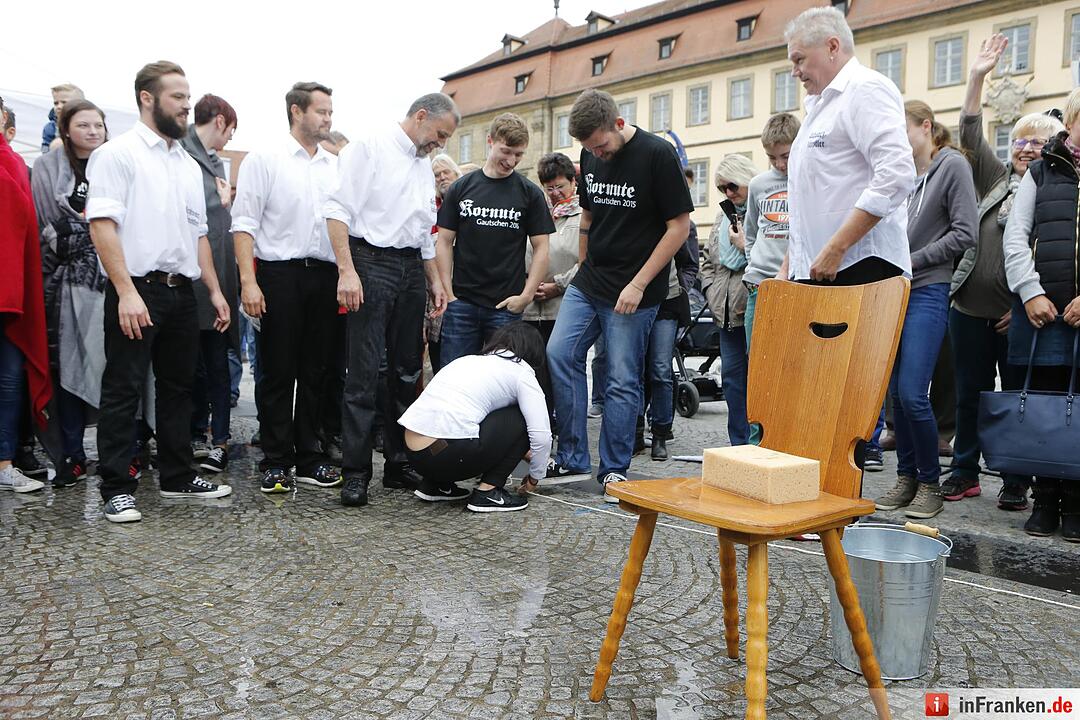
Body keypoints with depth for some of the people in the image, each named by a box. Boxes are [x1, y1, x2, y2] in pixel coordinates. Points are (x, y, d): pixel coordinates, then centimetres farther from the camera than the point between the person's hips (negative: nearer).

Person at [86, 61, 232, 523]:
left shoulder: (189, 164, 17)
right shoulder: (118, 153, -5)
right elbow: (101, 225, -13)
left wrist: (215, 290, 13)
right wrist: (126, 292, -21)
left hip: (182, 291, 7)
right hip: (137, 291, -7)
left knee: (178, 387, 13)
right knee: (123, 390, -1)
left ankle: (177, 477, 24)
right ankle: (117, 489, 8)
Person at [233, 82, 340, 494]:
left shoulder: (336, 166, 14)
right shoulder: (265, 160, 1)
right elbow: (244, 223, -5)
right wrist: (248, 281, -14)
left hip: (325, 275, 4)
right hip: (280, 274, -4)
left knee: (316, 372, 9)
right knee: (278, 373, 1)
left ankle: (309, 458, 18)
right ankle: (276, 463, 11)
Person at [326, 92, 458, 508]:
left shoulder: (424, 165, 21)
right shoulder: (369, 148, -2)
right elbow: (339, 210, -11)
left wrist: (435, 280, 20)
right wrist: (347, 271, -19)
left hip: (411, 270, 8)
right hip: (372, 263, -7)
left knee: (406, 371, 8)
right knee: (363, 373, -8)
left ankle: (399, 464, 17)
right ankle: (356, 471, -2)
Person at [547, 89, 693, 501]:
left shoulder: (657, 154, -12)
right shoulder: (590, 157, 6)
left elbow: (679, 226, -11)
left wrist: (638, 284, -14)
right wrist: (585, 269, 17)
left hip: (634, 292, -6)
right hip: (588, 282, 6)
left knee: (622, 380, -1)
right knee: (559, 355, -2)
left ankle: (614, 470, 14)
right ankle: (572, 459, 9)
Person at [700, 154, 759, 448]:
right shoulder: (724, 215, 19)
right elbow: (707, 260, 25)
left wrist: (745, 245, -12)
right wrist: (712, 291, 13)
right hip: (727, 312, 8)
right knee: (732, 375, 10)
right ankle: (739, 443, 19)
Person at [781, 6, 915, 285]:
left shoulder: (866, 88, -4)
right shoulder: (821, 105, 25)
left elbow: (897, 176, -18)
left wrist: (836, 248, -20)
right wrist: (787, 267, 21)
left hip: (859, 266, -8)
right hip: (813, 270, 8)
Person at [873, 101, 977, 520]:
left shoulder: (953, 165, -1)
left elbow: (965, 234, -8)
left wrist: (912, 262, -9)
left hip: (928, 292, -6)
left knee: (912, 393, -11)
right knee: (895, 392, 7)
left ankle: (930, 483, 5)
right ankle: (906, 478, 18)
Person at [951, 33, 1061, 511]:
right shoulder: (996, 178, 13)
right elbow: (970, 134, 4)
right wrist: (977, 78, -2)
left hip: (1016, 314, -3)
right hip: (970, 307, 4)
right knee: (970, 394, 9)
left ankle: (1016, 482, 13)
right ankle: (965, 473, 19)